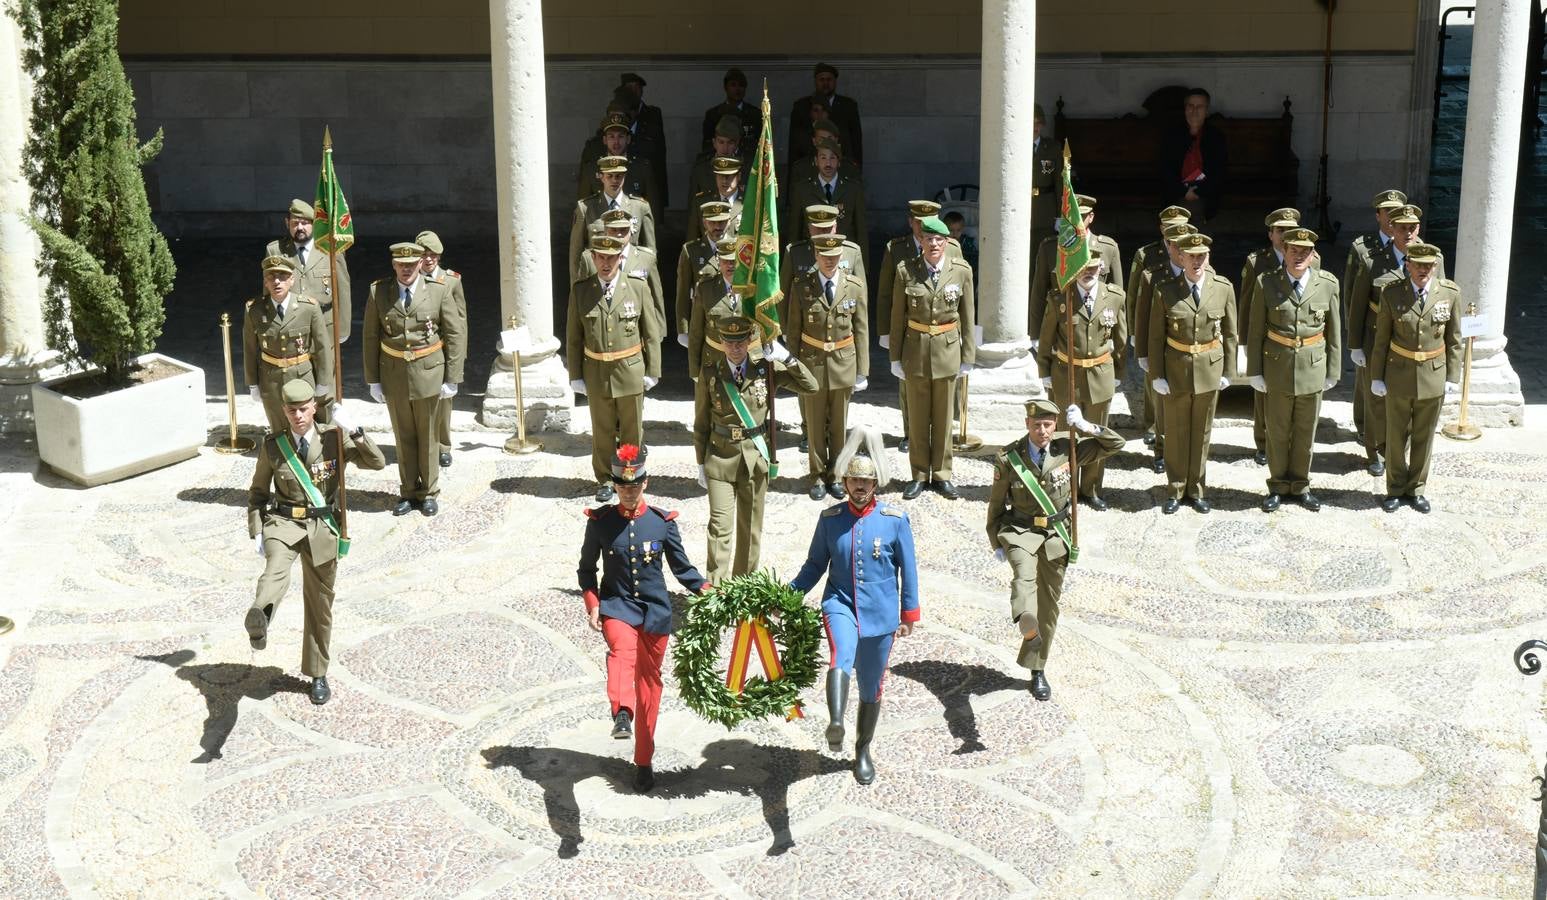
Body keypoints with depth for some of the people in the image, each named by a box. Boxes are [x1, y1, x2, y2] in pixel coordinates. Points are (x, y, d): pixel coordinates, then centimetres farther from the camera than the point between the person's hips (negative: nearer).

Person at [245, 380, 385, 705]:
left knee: (319, 603, 9)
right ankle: (259, 620, -66)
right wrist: (257, 533, 0)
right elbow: (258, 492, 10)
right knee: (276, 568, -34)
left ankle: (318, 675, 25)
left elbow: (377, 462, -12)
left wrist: (354, 431, -24)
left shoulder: (334, 438, -3)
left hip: (323, 526, 1)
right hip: (283, 522, -1)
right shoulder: (272, 445, 0)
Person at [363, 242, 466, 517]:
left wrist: (452, 379, -5)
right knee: (404, 437, 10)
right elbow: (370, 337, 3)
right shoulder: (378, 292, -2)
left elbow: (456, 334, -2)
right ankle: (408, 492, 21)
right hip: (394, 374, 1)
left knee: (429, 437, 8)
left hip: (428, 374, -1)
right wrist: (373, 380, 0)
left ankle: (429, 493, 20)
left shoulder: (439, 291, -5)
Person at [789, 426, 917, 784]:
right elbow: (815, 565, 9)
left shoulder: (895, 520, -3)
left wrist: (909, 613, 3)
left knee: (871, 688, 10)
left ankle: (863, 751, 30)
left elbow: (908, 568, 3)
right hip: (840, 604, 0)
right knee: (841, 657, -32)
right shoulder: (830, 518, 1)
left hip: (880, 613, 0)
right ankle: (835, 724, -52)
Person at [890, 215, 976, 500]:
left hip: (948, 350, 0)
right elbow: (898, 316, 0)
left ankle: (942, 474, 19)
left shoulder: (962, 270, -4)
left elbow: (967, 316, 2)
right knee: (917, 416, 7)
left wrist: (967, 356, 3)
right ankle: (919, 475, 19)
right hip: (916, 350, 0)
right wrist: (895, 357, 1)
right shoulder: (905, 271, -6)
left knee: (943, 416, 8)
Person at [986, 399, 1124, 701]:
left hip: (1055, 532, 3)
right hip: (1019, 531, -3)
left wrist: (1085, 427, -12)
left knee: (1049, 602, 8)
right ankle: (1027, 627, -64)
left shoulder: (1067, 450, -3)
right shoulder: (1008, 457, -7)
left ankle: (1037, 670, 22)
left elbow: (1116, 443, 1)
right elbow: (996, 502, 4)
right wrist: (996, 542, 7)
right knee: (1025, 574, -34)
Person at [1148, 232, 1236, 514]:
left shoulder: (1223, 288, -3)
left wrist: (1227, 371, 4)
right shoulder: (1164, 290, -8)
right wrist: (1157, 374, -6)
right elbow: (1156, 336, -3)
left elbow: (1229, 333, 4)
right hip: (1176, 369, -1)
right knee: (1176, 432, 8)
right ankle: (1175, 491, 20)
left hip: (1210, 369, 1)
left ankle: (1196, 490, 24)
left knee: (1202, 432, 11)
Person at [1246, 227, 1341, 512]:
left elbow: (1334, 331, 3)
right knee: (1277, 432, 9)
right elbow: (1256, 331, -2)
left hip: (1313, 370, 1)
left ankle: (1300, 486, 27)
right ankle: (1278, 486, 25)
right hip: (1277, 369, -1)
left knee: (1305, 433, 11)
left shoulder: (1328, 284, -3)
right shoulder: (1266, 283, -6)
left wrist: (1333, 371, 4)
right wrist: (1255, 372, -3)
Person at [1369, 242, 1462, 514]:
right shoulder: (1391, 292, -9)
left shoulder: (1450, 292, -7)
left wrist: (1453, 377, 0)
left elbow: (1454, 339, 1)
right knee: (1396, 437, 10)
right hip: (1399, 376, -1)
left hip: (1433, 377, 1)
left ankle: (1416, 489, 28)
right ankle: (1396, 490, 26)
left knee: (1424, 438, 12)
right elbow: (1382, 338, -2)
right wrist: (1376, 377, -1)